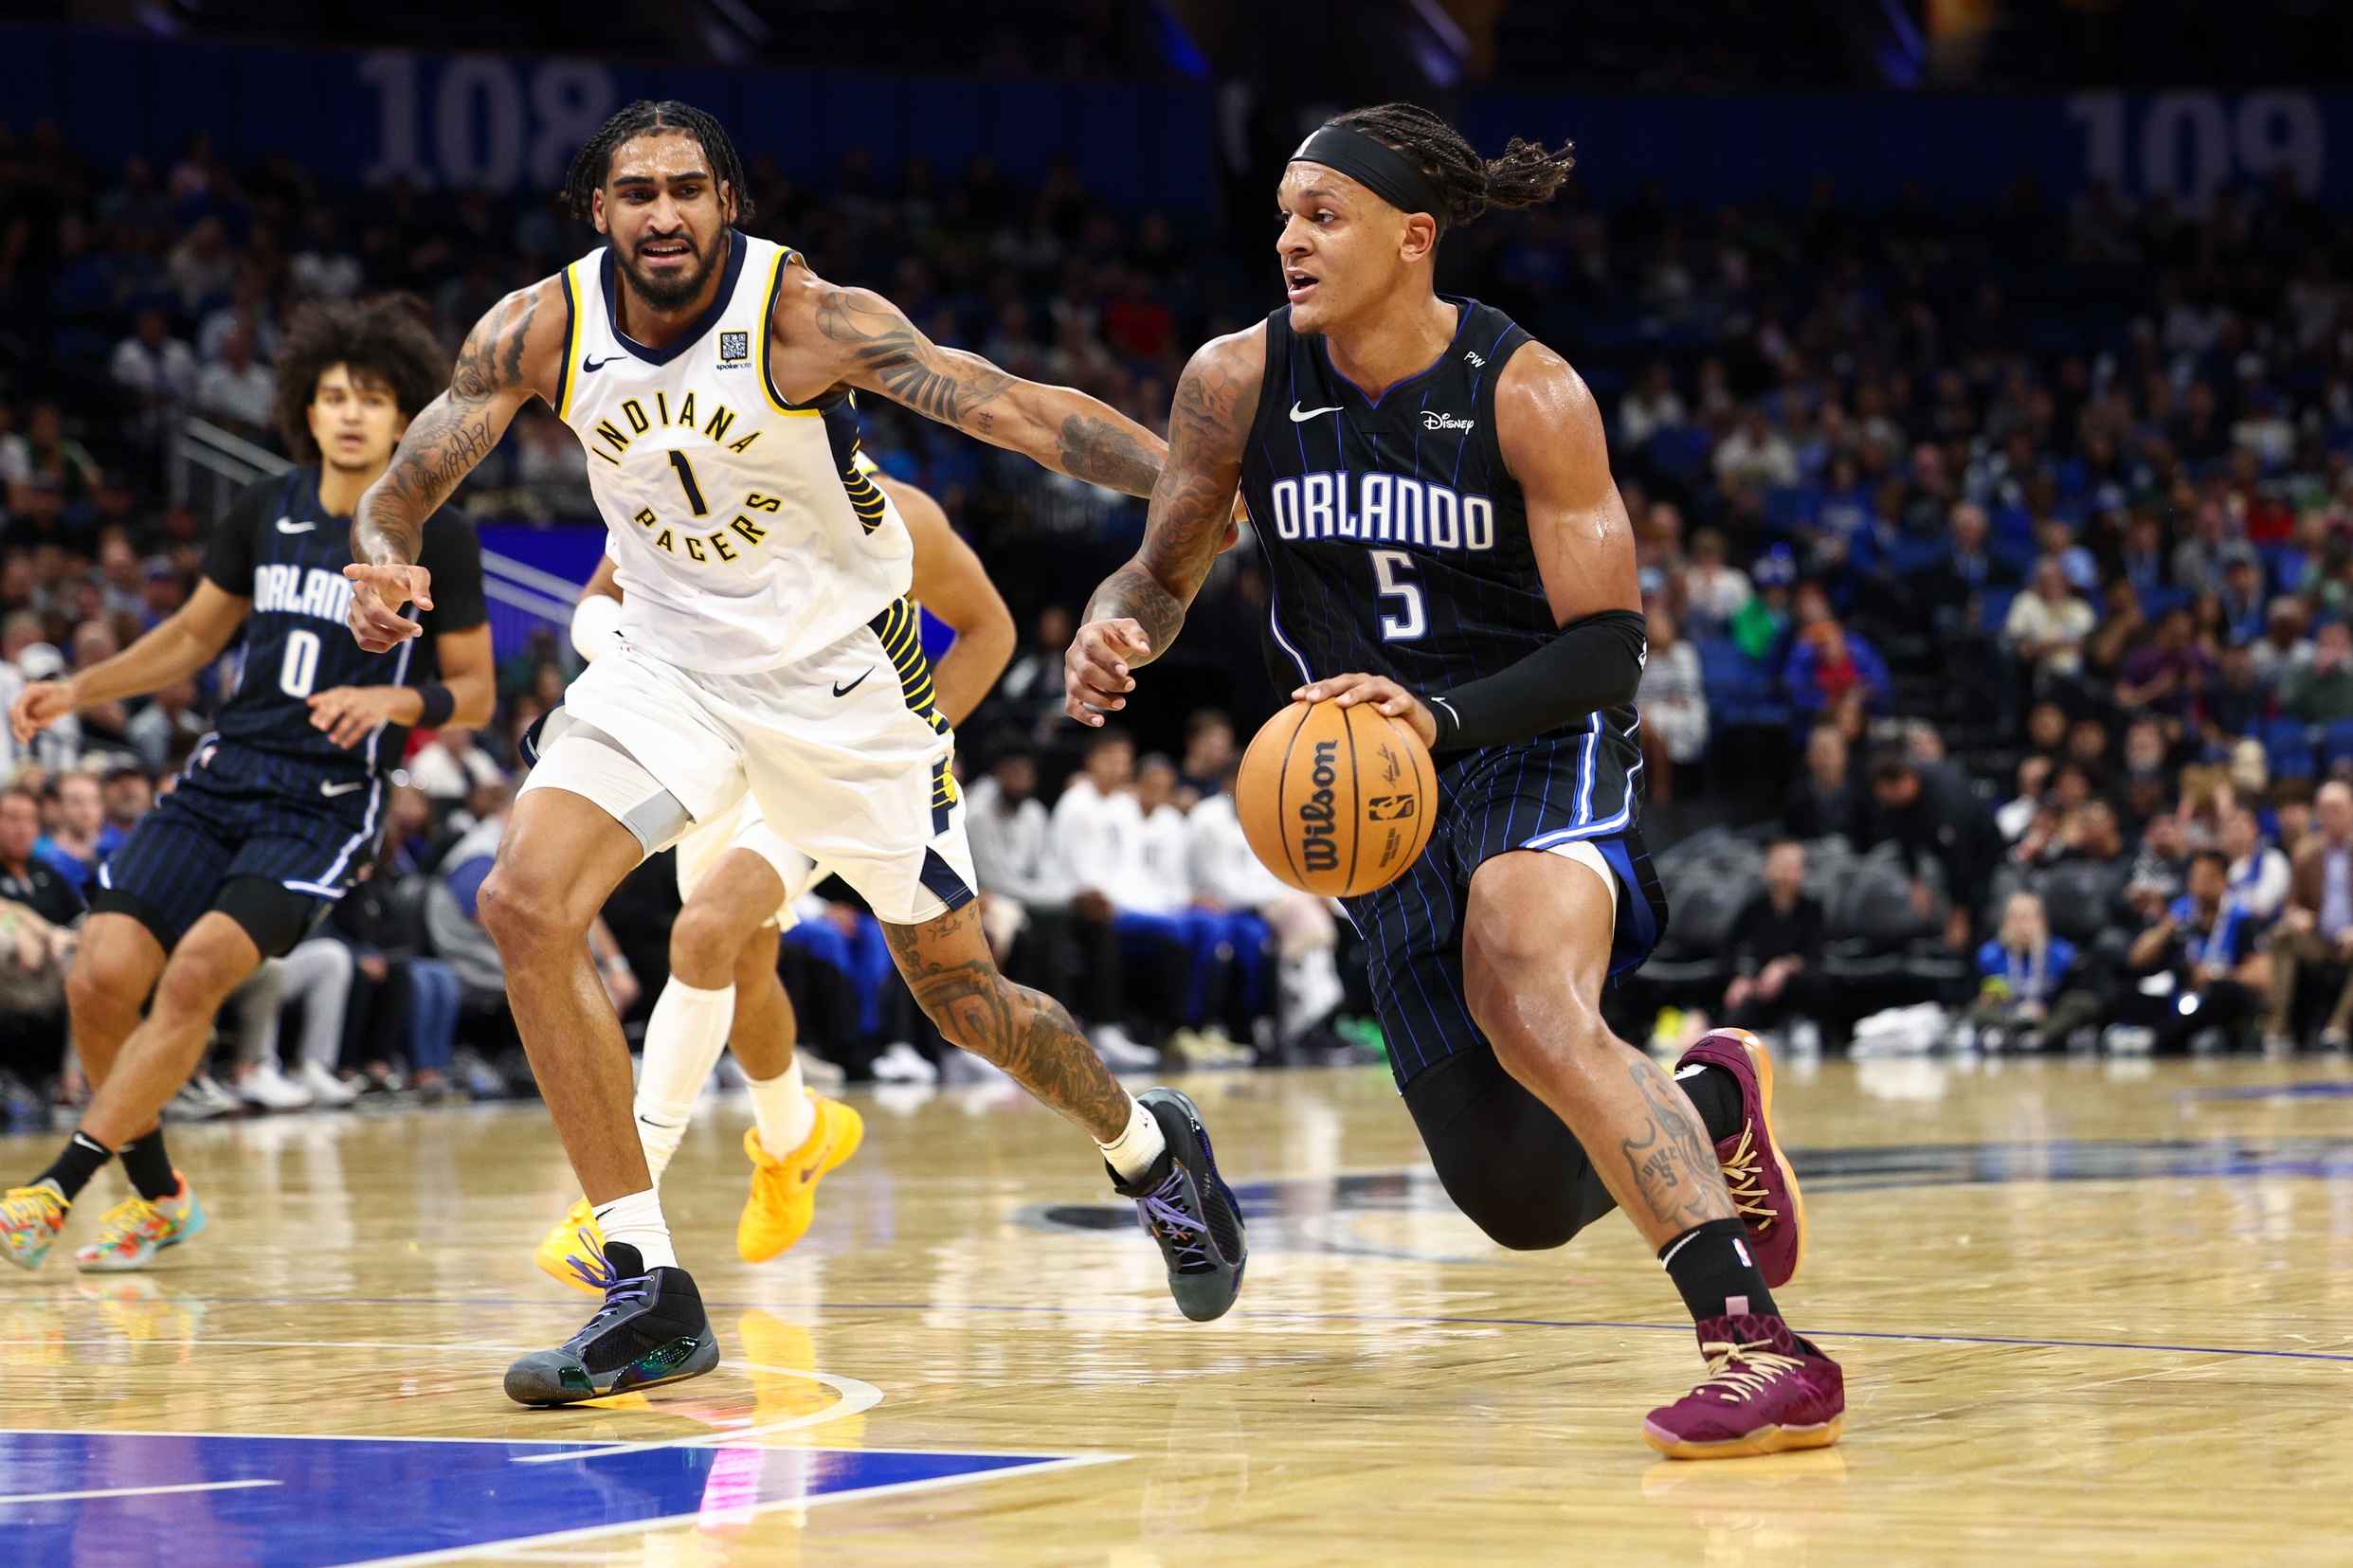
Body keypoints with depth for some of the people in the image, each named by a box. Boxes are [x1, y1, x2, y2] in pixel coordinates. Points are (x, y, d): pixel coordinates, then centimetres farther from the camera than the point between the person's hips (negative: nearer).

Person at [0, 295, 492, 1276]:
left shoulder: (437, 540, -3)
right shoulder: (264, 513, 7)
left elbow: (474, 693, 3)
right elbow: (193, 637, 20)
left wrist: (397, 699, -17)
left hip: (327, 804, -4)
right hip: (222, 777, 4)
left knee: (199, 968, -26)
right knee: (101, 976, -11)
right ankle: (157, 1198, 11)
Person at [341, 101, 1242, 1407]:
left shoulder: (807, 317, -24)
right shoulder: (540, 329, -13)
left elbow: (1017, 408, -30)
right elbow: (405, 485, -8)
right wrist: (386, 560, -32)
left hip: (842, 677, -3)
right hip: (670, 662, 3)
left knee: (959, 991, 6)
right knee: (526, 906, -20)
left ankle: (1147, 1148, 41)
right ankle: (649, 1295, -13)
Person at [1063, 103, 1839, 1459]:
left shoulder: (1530, 396, -17)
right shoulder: (1239, 382, -6)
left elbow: (1610, 643, -17)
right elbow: (1167, 571, 8)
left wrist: (1443, 716, -34)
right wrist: (1115, 636, -17)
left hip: (1542, 748, -5)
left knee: (1528, 1003, -37)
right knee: (1519, 1192, 3)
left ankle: (1760, 1348, -41)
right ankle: (1709, 1105, 38)